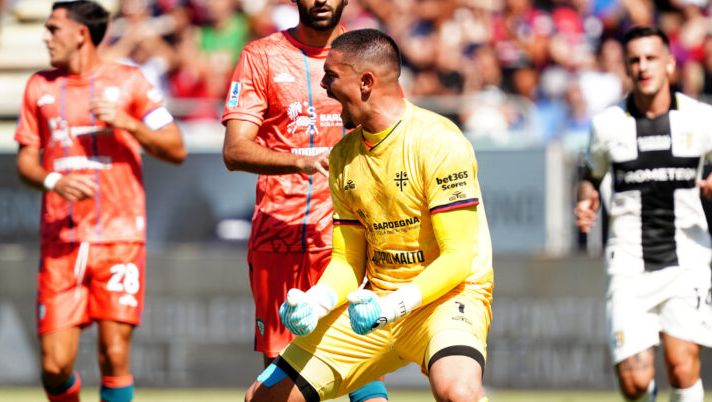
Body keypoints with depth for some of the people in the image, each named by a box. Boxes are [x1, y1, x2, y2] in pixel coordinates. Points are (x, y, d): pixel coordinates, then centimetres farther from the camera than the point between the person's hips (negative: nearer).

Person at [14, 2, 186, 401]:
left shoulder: (128, 81, 5)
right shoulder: (40, 87, 13)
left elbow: (177, 150, 5)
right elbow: (26, 160, 14)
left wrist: (127, 123, -10)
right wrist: (53, 181, -8)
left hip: (120, 236, -2)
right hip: (60, 242, 2)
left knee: (115, 357, -8)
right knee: (55, 364, -5)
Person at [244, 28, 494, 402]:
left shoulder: (438, 143, -16)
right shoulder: (343, 155, 6)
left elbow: (457, 259, -18)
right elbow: (347, 259, 12)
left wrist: (394, 306, -31)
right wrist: (314, 302, -9)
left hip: (446, 296, -7)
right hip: (374, 301, 7)